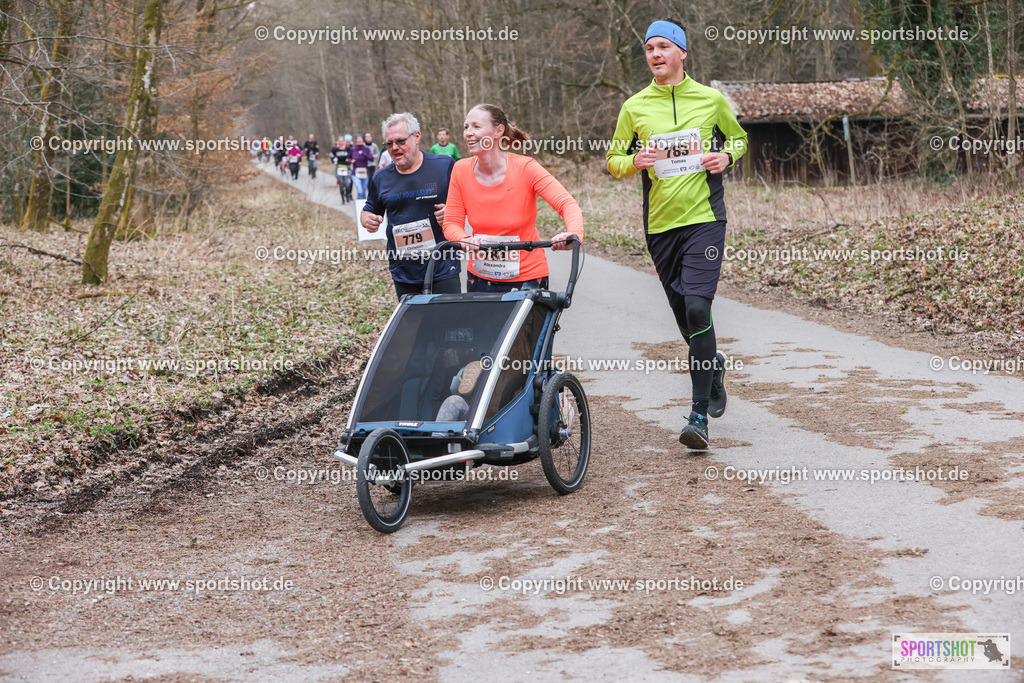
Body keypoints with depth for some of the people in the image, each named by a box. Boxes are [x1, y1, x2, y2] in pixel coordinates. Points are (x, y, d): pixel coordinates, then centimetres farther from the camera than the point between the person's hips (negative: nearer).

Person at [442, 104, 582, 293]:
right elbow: (451, 222, -1)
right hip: (480, 278, 3)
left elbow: (568, 204, -21)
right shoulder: (461, 170, -4)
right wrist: (465, 241, -24)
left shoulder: (525, 167, -14)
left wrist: (574, 233, -43)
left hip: (527, 278, -3)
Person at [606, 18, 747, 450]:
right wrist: (635, 161, -11)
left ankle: (699, 416, -15)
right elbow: (613, 161, 11)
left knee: (697, 306, -18)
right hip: (660, 223, 3)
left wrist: (726, 156, -3)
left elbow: (739, 139, 19)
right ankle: (714, 366, 43)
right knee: (683, 313, 10)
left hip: (705, 217, -3)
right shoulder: (635, 107, 5)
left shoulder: (711, 99, 4)